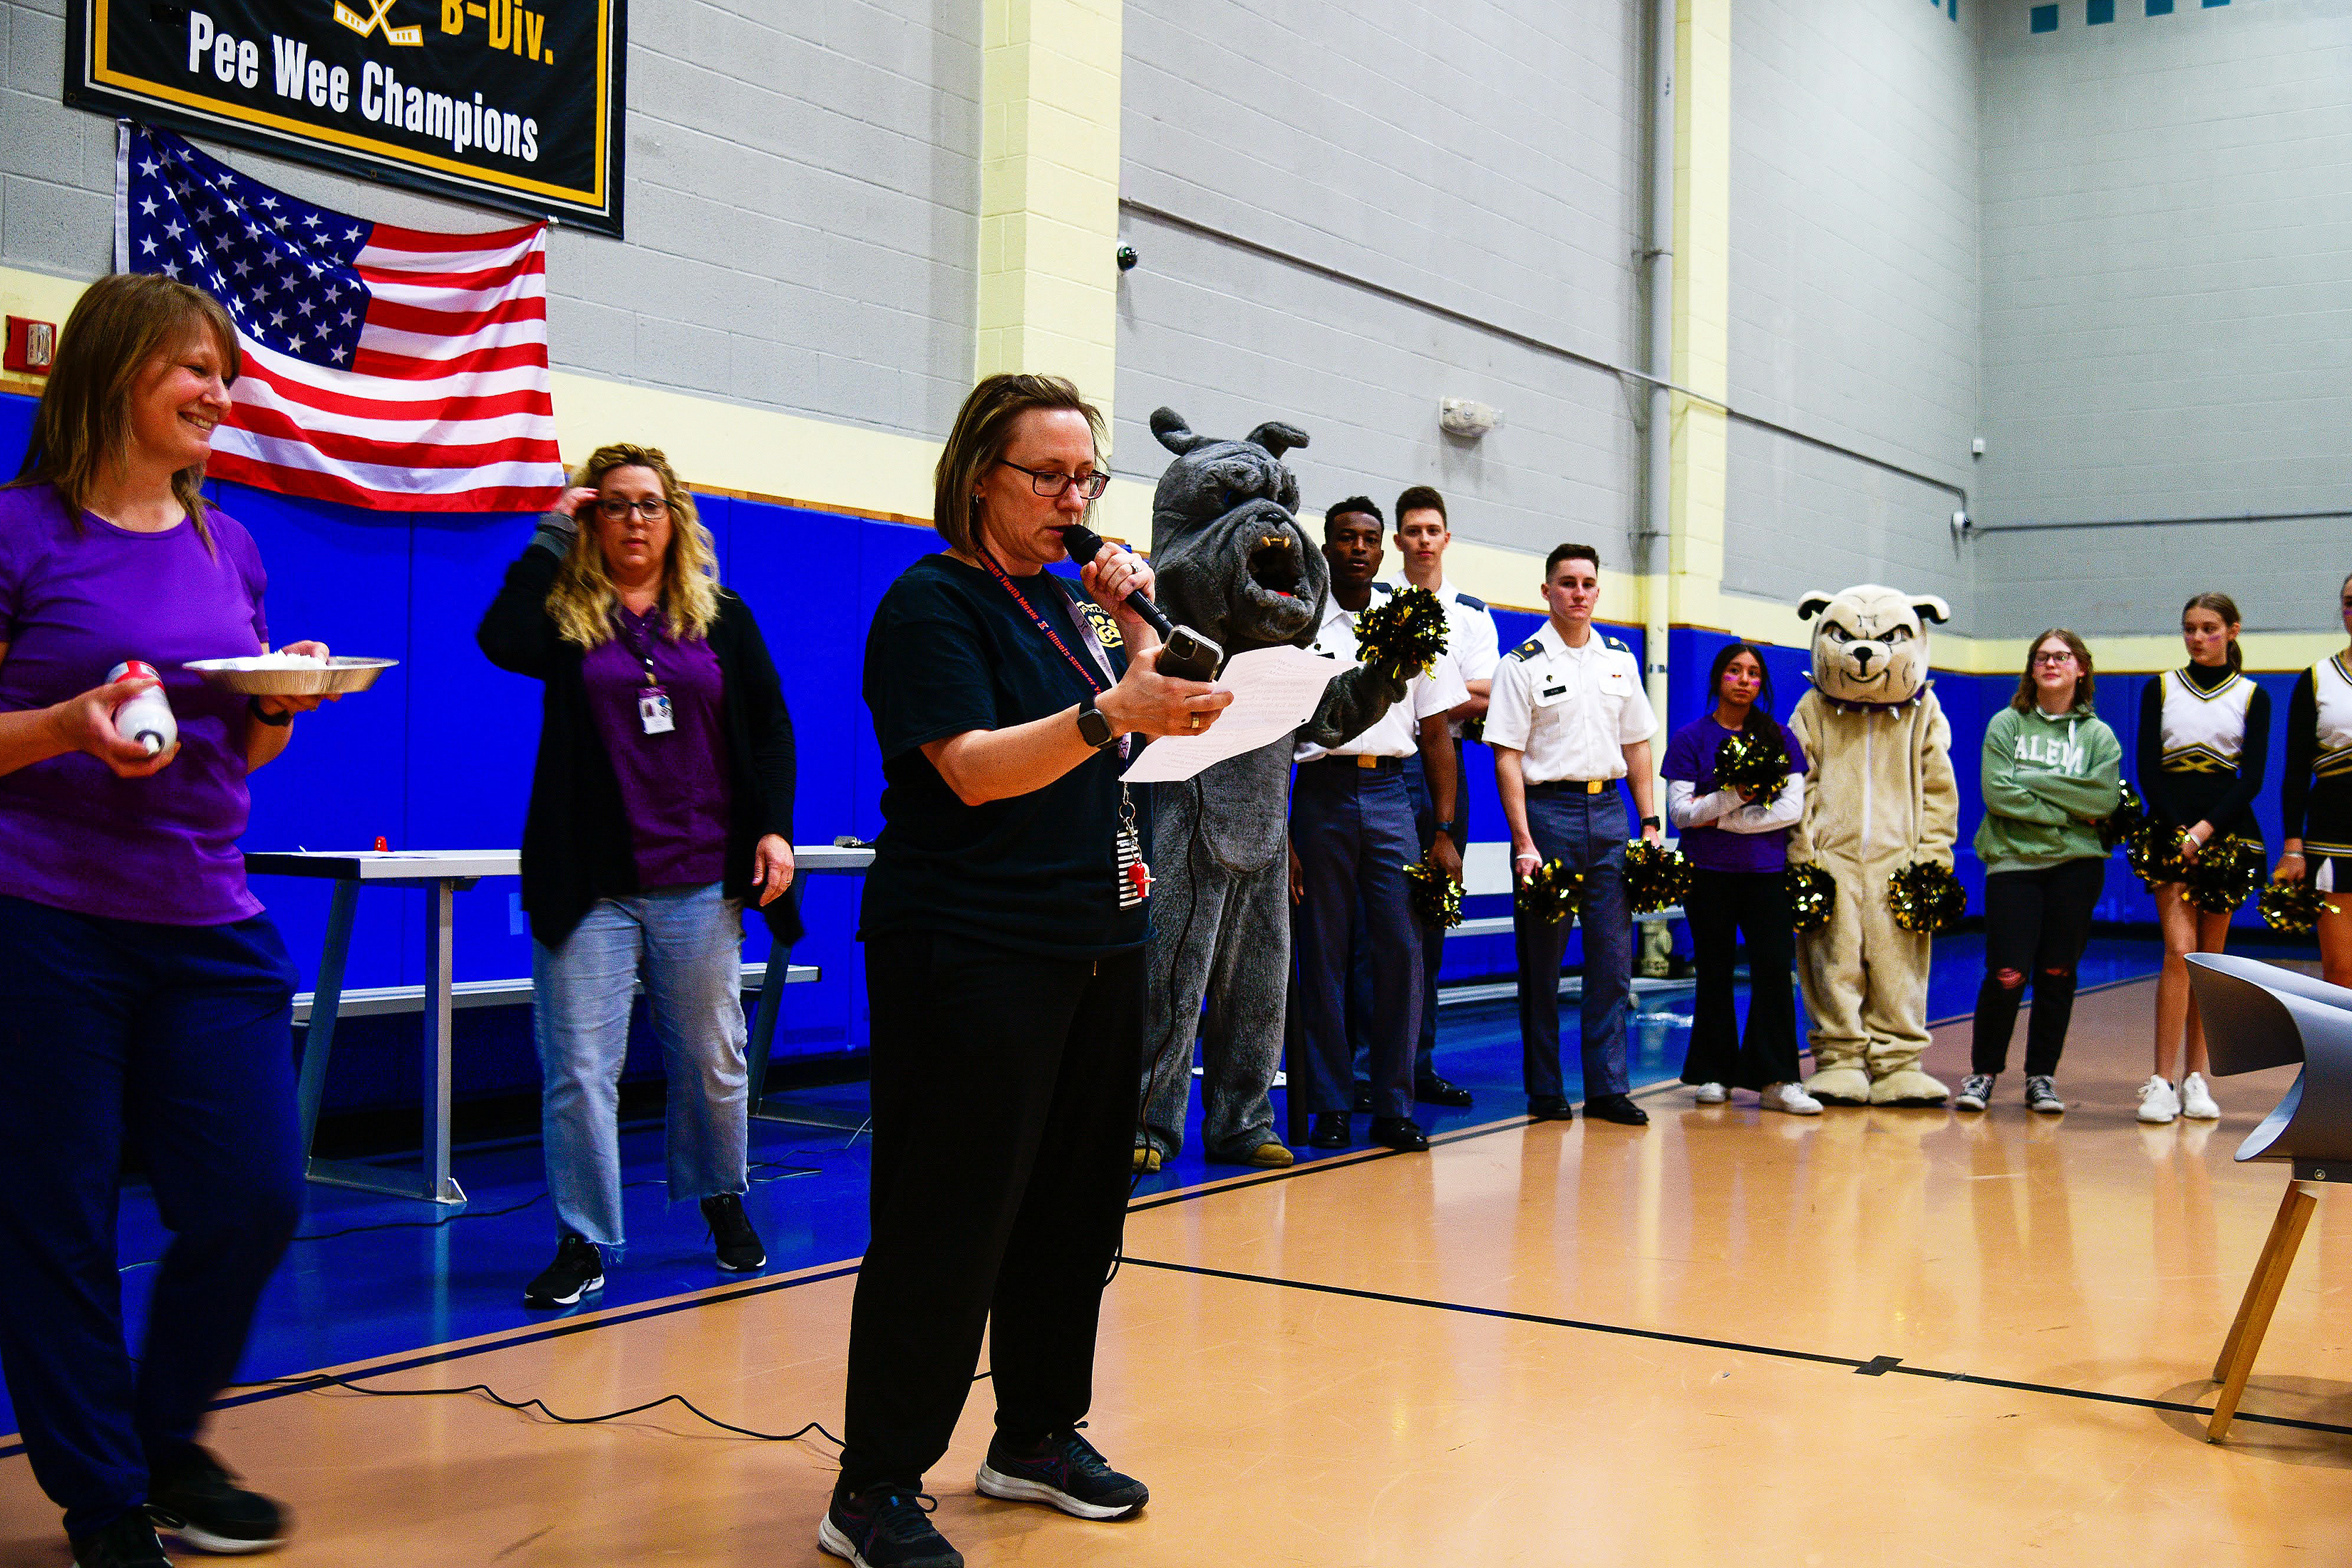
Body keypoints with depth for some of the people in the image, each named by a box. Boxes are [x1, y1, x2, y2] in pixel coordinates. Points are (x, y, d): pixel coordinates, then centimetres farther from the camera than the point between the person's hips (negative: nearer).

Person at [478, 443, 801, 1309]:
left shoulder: (722, 617, 9)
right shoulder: (565, 614, 3)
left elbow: (771, 728, 10)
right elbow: (501, 639, -20)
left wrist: (773, 828, -1)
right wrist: (551, 540, -10)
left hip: (701, 881, 2)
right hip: (590, 883, -2)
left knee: (711, 1059, 12)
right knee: (579, 1069, -3)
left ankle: (724, 1203, 34)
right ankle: (582, 1243, 9)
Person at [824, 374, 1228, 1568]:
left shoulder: (1066, 601, 16)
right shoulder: (936, 601, -7)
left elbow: (1150, 739, 22)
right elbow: (974, 767, -20)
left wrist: (1136, 624, 7)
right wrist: (1111, 711, -33)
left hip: (1094, 945, 8)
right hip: (973, 959, -8)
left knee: (1075, 1202, 11)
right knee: (952, 1220, -6)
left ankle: (1038, 1435, 26)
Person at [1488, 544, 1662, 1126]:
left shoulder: (1620, 659, 12)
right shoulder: (1523, 664, -2)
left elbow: (1637, 745, 16)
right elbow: (1507, 757, -7)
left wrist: (1649, 824, 8)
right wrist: (1523, 842, -14)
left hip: (1609, 811, 4)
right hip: (1548, 809, -4)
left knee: (1613, 956, 3)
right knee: (1542, 960, 2)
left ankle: (1607, 1087, 10)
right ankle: (1544, 1090, 11)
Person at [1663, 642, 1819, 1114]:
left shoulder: (1780, 737, 7)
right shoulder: (1690, 737, 3)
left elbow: (1792, 809, -3)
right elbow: (1680, 812, -5)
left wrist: (1719, 819, -8)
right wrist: (1736, 795, -18)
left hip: (1766, 871, 1)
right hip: (1708, 874, -1)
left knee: (1774, 968, -8)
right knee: (1714, 971, 6)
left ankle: (1775, 1080, -5)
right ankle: (1714, 1074, 16)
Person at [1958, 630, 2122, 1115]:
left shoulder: (2099, 735, 9)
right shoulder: (2006, 724, 5)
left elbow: (2104, 801, -9)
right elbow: (1997, 792, -9)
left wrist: (2032, 782, -11)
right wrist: (2067, 812, -9)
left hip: (2076, 865, 2)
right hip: (2013, 861, -2)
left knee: (2057, 975, 4)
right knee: (2007, 975, -7)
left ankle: (2042, 1076, 16)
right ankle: (1983, 1072, 10)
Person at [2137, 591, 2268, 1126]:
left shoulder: (2252, 696, 8)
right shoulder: (2160, 689, 8)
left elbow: (2252, 778, -1)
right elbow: (2148, 770, 1)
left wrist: (2206, 829, -14)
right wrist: (2178, 833, -11)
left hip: (2226, 833, 1)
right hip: (2170, 831, -1)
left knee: (2210, 960, 3)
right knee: (2180, 951, -13)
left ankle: (2195, 1078, 9)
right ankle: (2161, 1082, -15)